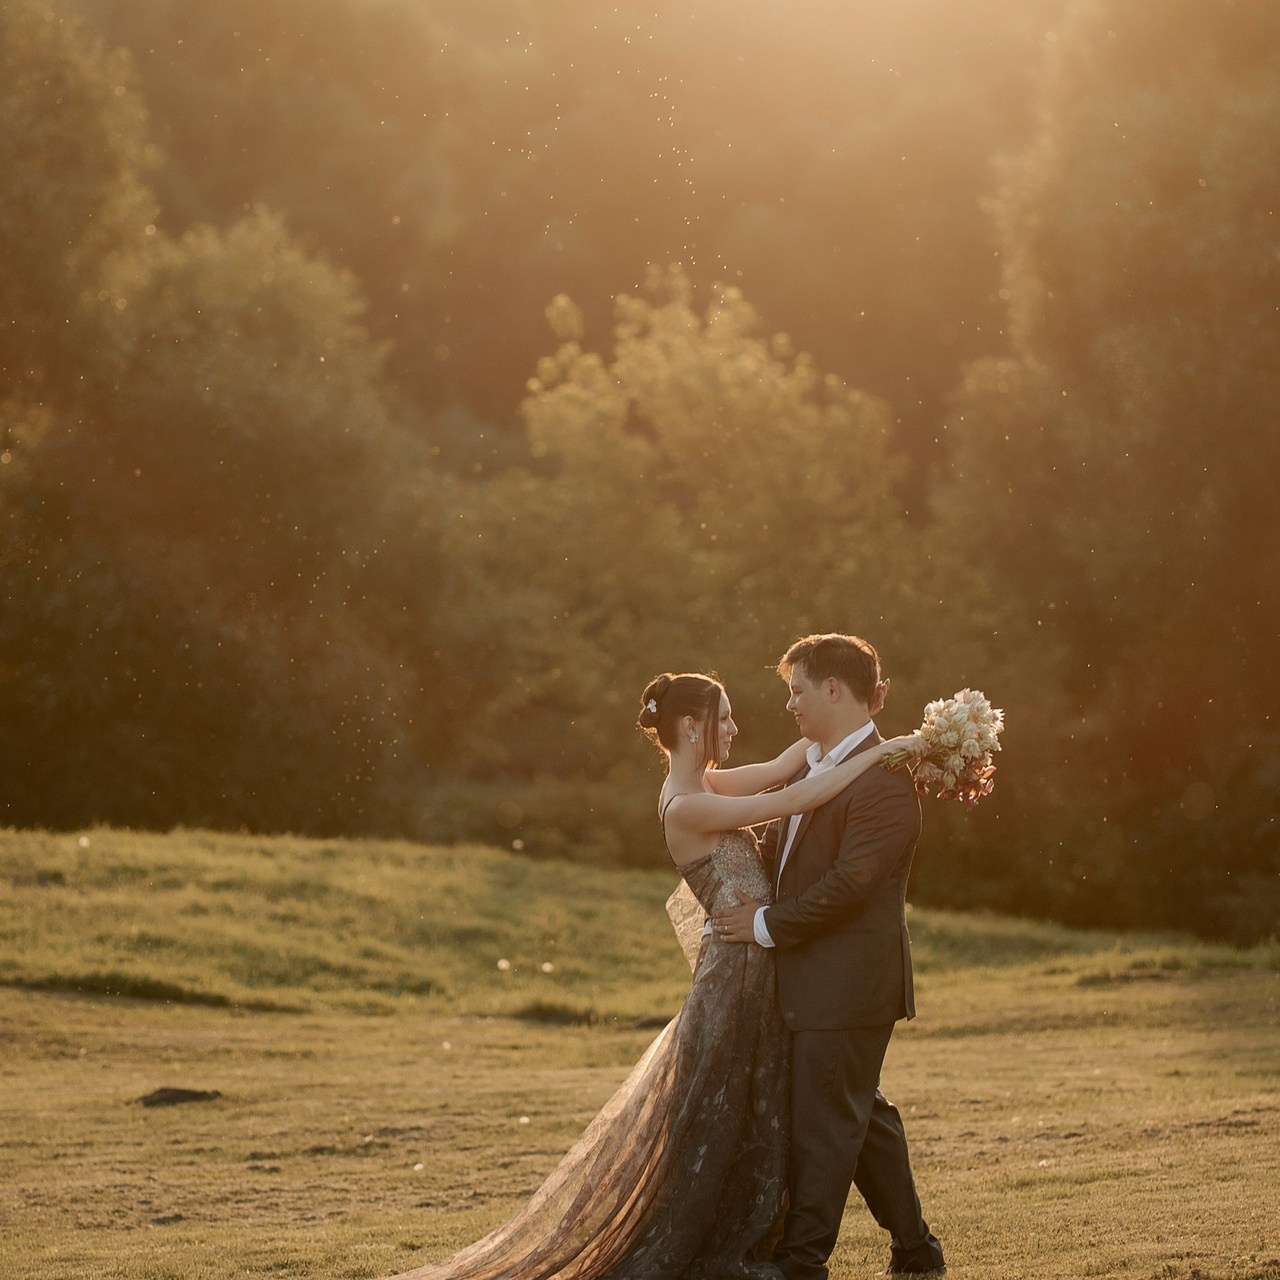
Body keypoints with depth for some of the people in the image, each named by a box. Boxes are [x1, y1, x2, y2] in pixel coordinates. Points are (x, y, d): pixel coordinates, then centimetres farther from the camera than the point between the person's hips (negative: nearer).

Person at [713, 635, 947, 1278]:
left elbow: (849, 885, -22)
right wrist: (738, 900, 5)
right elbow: (776, 846, 20)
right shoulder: (812, 766, 12)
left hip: (849, 982, -10)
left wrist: (768, 924, -16)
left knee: (823, 1124, -3)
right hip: (814, 979, 10)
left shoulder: (883, 780, -18)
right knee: (864, 1116, 18)